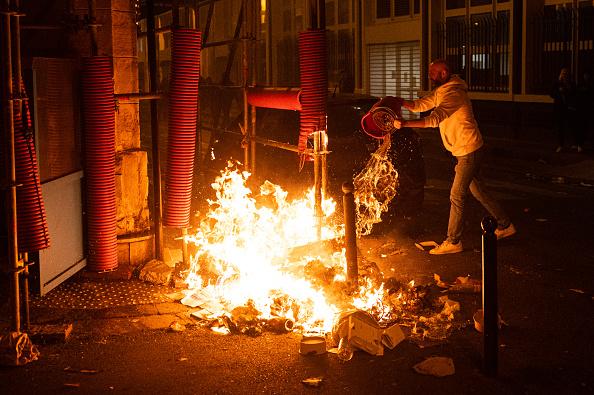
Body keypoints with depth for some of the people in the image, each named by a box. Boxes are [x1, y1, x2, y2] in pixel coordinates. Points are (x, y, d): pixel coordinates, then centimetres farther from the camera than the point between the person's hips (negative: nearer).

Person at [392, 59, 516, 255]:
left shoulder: (453, 93, -24)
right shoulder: (441, 91, 9)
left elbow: (434, 119, -35)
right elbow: (419, 105, 7)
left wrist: (404, 124, -40)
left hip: (469, 151, -10)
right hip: (465, 151, 10)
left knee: (457, 196, -5)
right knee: (478, 191, 19)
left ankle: (453, 242, 3)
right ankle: (505, 225, 31)